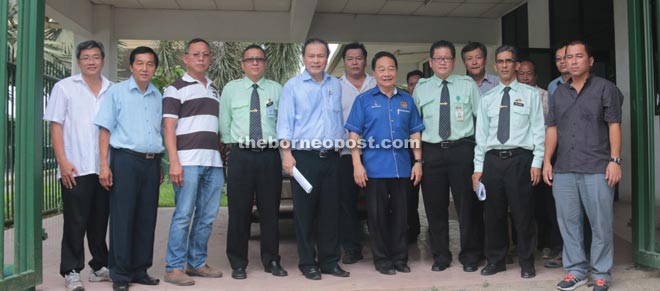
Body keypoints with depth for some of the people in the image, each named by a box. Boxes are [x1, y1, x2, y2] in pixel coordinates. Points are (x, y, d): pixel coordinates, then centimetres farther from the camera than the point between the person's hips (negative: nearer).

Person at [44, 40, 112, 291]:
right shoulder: (64, 87, 4)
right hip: (76, 168, -3)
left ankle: (100, 266, 23)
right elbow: (55, 126, 0)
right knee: (75, 222, 1)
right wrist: (63, 162, -9)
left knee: (100, 221, 11)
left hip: (105, 167, 3)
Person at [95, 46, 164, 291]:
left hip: (151, 162, 4)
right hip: (125, 160, -4)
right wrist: (104, 165, -8)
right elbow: (105, 130, -1)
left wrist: (160, 166, 14)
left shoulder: (158, 96, 14)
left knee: (147, 218, 7)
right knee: (123, 218, -2)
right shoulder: (117, 92, 3)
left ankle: (140, 270, 18)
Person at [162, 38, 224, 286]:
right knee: (183, 215, -5)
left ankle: (197, 263, 19)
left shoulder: (214, 90, 21)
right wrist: (174, 162, -15)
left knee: (207, 217, 8)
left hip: (213, 162, 6)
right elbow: (168, 127, -5)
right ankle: (174, 268, 4)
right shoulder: (176, 88, 2)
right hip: (188, 160, -6)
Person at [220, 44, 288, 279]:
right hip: (241, 155, 0)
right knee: (239, 210, 3)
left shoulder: (277, 89, 7)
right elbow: (224, 123, 10)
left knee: (270, 209, 7)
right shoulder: (231, 89, 8)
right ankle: (238, 263, 15)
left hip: (270, 155, 0)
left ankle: (271, 261, 20)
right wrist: (235, 142, 8)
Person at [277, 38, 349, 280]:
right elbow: (285, 122, -5)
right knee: (305, 211, 3)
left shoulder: (336, 85, 12)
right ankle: (307, 263, 13)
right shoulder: (293, 85, 0)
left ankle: (329, 261, 19)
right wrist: (286, 153, -14)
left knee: (330, 211, 8)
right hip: (304, 157, -4)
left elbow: (340, 119, 16)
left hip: (331, 157, 4)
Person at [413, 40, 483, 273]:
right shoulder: (421, 88, 10)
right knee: (435, 206, 6)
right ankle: (440, 255, 22)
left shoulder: (468, 85, 7)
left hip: (462, 149, -1)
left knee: (467, 205, 4)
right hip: (431, 151, 1)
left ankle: (470, 255, 20)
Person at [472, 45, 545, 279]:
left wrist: (537, 162, -8)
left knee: (522, 213, 3)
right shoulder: (487, 98, 12)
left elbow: (538, 129, 0)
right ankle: (495, 260, 22)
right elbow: (481, 134, 10)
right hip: (492, 159, 3)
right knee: (493, 213, 8)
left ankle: (526, 262, 18)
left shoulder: (530, 94, 4)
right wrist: (478, 168, 5)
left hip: (520, 158, -3)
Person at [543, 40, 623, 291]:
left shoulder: (605, 88, 2)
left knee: (601, 223, 1)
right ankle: (576, 269, 20)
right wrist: (547, 161, 7)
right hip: (563, 169, 4)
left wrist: (615, 160, -9)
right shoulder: (559, 93, 15)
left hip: (596, 168, -4)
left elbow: (614, 126, -2)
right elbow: (552, 128, 13)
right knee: (568, 221, 8)